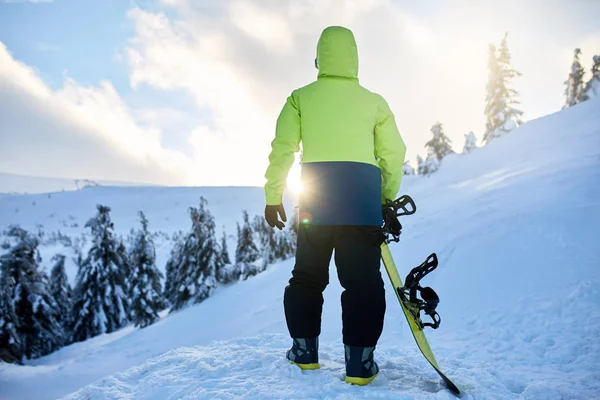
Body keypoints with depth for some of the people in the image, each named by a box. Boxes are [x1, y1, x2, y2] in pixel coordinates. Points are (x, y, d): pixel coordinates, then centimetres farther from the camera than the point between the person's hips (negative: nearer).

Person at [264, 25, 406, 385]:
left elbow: (282, 149, 1)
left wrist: (273, 197, 6)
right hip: (363, 197, 0)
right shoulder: (374, 102, 12)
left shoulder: (301, 98, 9)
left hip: (316, 195, 0)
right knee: (363, 279, 3)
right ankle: (360, 361, 2)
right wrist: (388, 200, 18)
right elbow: (393, 153, 10)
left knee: (307, 275, 14)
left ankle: (305, 350, 20)